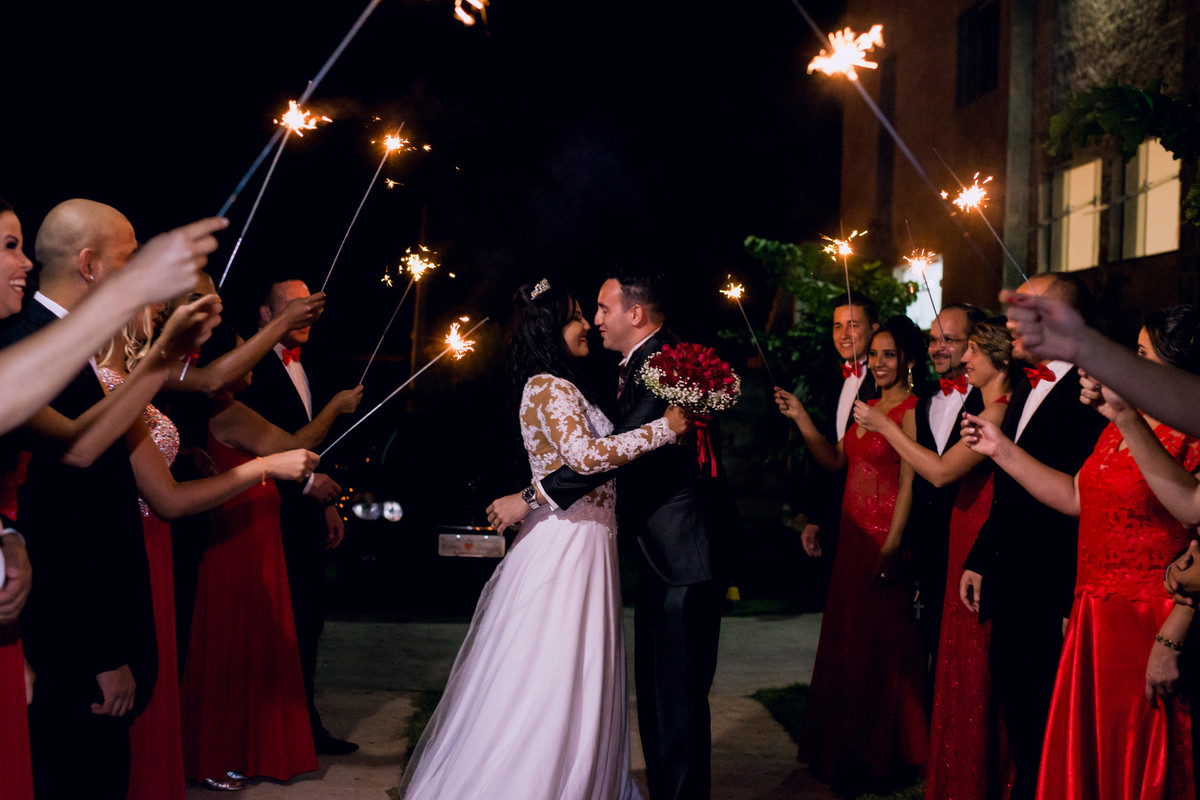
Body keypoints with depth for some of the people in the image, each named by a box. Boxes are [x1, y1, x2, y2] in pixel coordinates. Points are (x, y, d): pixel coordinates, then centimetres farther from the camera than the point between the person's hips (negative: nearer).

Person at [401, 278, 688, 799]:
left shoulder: (560, 388, 17)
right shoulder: (549, 387, -14)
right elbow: (585, 456, -28)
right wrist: (664, 428, -22)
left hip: (580, 546, 10)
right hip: (566, 547, -10)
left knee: (575, 687, 15)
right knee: (549, 684, -4)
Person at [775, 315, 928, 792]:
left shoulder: (911, 410, -12)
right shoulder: (868, 407, 14)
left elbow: (908, 485, -17)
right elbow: (836, 462, 11)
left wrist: (890, 549, -22)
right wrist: (800, 418, 3)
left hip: (885, 538, -8)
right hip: (853, 536, 8)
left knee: (880, 646, 4)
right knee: (846, 641, 14)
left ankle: (882, 757, 21)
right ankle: (848, 751, 30)